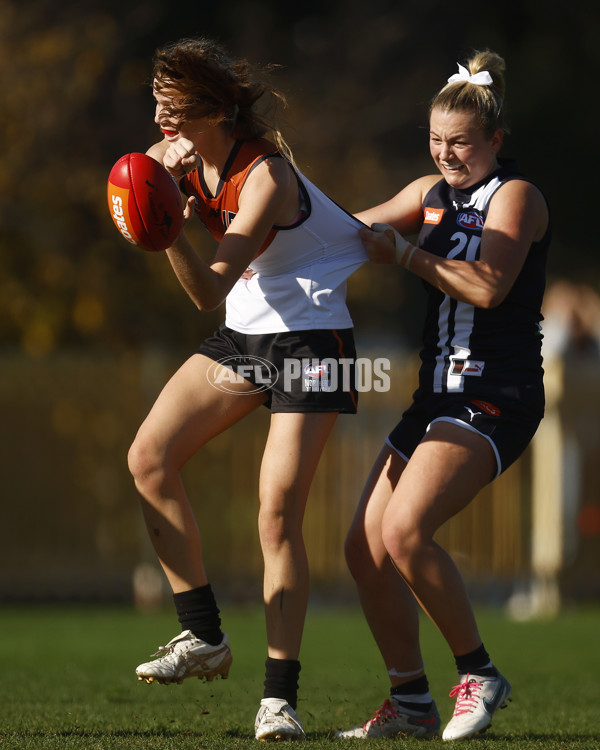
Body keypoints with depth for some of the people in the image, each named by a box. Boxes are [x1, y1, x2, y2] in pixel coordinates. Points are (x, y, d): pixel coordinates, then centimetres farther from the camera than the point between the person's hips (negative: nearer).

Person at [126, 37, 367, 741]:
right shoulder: (187, 157, -3)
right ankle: (203, 636, 2)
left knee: (278, 512, -15)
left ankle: (280, 696, -12)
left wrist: (172, 234, -46)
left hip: (311, 336, -8)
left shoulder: (266, 177, -25)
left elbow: (210, 291, -28)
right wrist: (167, 174, -9)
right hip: (243, 334, 8)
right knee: (149, 456, -7)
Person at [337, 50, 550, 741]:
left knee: (405, 532, -24)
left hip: (495, 399, -8)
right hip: (438, 396, 9)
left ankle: (478, 676, -10)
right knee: (365, 547, 3)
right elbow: (350, 230, 26)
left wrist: (402, 252, -15)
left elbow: (488, 286, -22)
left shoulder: (515, 196, -7)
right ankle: (411, 704, 12)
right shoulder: (431, 193, 15)